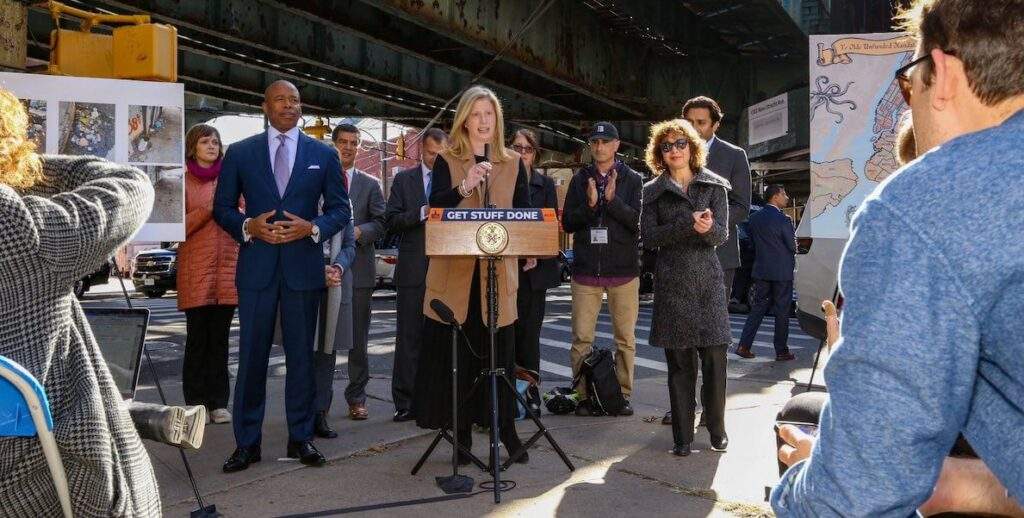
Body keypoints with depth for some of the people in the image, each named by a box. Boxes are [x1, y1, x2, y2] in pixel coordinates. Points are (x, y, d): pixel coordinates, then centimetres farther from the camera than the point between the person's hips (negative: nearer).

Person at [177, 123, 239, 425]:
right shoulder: (183, 181, 3)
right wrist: (209, 208, -14)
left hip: (227, 266, 3)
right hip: (195, 269, -2)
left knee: (220, 338, 5)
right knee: (197, 338, 1)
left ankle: (218, 403, 12)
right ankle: (196, 403, 10)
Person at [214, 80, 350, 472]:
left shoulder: (324, 154, 8)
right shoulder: (240, 152, 7)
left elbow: (340, 209, 7)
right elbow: (222, 207, 8)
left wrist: (313, 228, -12)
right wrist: (248, 227, -12)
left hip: (303, 266, 0)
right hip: (257, 266, 0)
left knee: (301, 354, 7)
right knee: (252, 354, 3)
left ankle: (301, 437, 19)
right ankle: (247, 442, 14)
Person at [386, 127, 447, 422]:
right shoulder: (404, 180, 9)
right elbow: (392, 223, 0)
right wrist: (422, 213, -14)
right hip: (413, 271, 0)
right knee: (409, 337, 2)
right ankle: (405, 402, 9)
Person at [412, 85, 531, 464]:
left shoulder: (513, 163, 12)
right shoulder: (447, 161, 6)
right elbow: (434, 207, -7)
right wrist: (464, 187, -23)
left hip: (499, 270, 1)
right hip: (455, 270, -1)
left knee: (500, 349, 2)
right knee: (457, 351, 1)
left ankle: (505, 426, 14)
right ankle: (462, 429, 12)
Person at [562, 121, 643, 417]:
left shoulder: (632, 180, 5)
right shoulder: (579, 180, 10)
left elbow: (639, 221, -6)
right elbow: (567, 223, 4)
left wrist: (613, 199, -18)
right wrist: (590, 205, -13)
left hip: (624, 270, -1)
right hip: (586, 270, 1)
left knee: (625, 339, 5)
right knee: (581, 339, 1)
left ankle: (623, 395, 16)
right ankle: (583, 396, 10)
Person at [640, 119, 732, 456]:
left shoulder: (714, 186, 10)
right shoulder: (653, 191, 9)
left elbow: (722, 234, 2)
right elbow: (648, 236, -3)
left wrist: (708, 227, -22)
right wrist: (689, 225, -16)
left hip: (708, 280, 0)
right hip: (671, 283, 0)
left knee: (715, 357, -3)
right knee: (679, 362, 2)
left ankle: (717, 430, 14)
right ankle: (683, 436, 10)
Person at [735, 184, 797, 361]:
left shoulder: (755, 217, 5)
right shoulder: (783, 219, -15)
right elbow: (793, 246, -8)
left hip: (761, 270, 6)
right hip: (782, 272, -6)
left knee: (758, 307, 13)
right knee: (782, 312, 3)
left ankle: (744, 345, 7)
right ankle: (781, 351, 10)